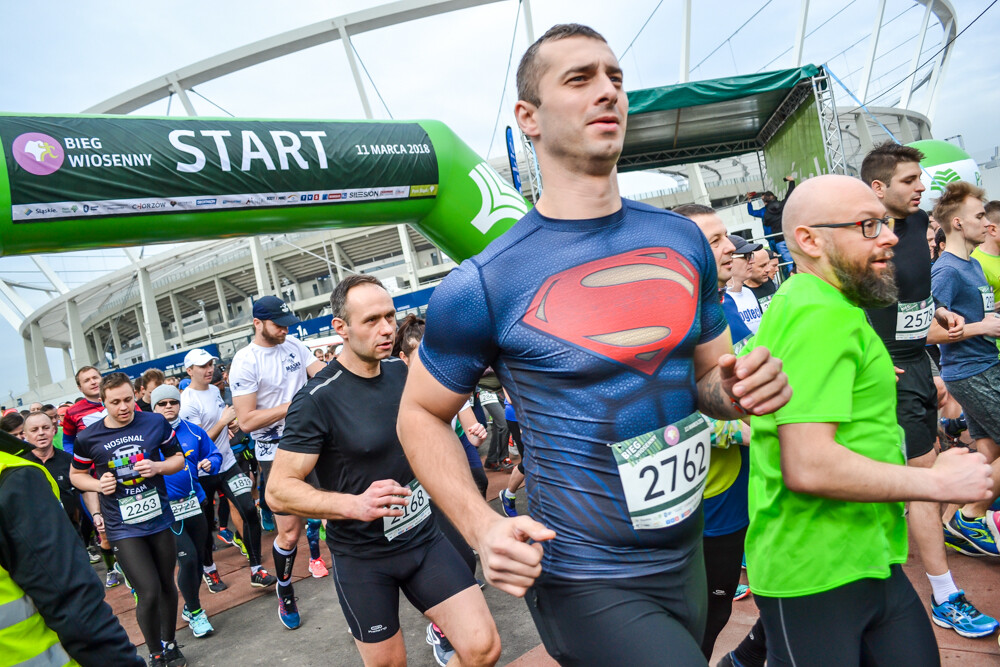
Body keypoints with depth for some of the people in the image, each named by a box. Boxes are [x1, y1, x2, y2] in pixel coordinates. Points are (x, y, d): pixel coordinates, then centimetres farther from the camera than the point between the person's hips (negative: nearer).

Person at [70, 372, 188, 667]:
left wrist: (157, 466, -15)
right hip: (123, 527, -2)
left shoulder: (155, 422, -5)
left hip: (160, 518, 2)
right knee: (148, 593, -9)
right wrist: (99, 485, -12)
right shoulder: (88, 438, -7)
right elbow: (77, 474, 9)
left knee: (166, 585, 15)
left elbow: (177, 458, 6)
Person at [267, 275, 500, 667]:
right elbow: (279, 491, -18)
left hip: (426, 535, 4)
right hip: (363, 558, -4)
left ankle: (440, 628, 23)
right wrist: (355, 504, -31)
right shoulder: (317, 400, -17)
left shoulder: (401, 371, 0)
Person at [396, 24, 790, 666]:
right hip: (589, 586, -6)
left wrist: (737, 389, -12)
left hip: (687, 558, 6)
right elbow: (421, 413, -5)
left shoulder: (684, 240, -1)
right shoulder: (485, 283, -17)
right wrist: (482, 525, -19)